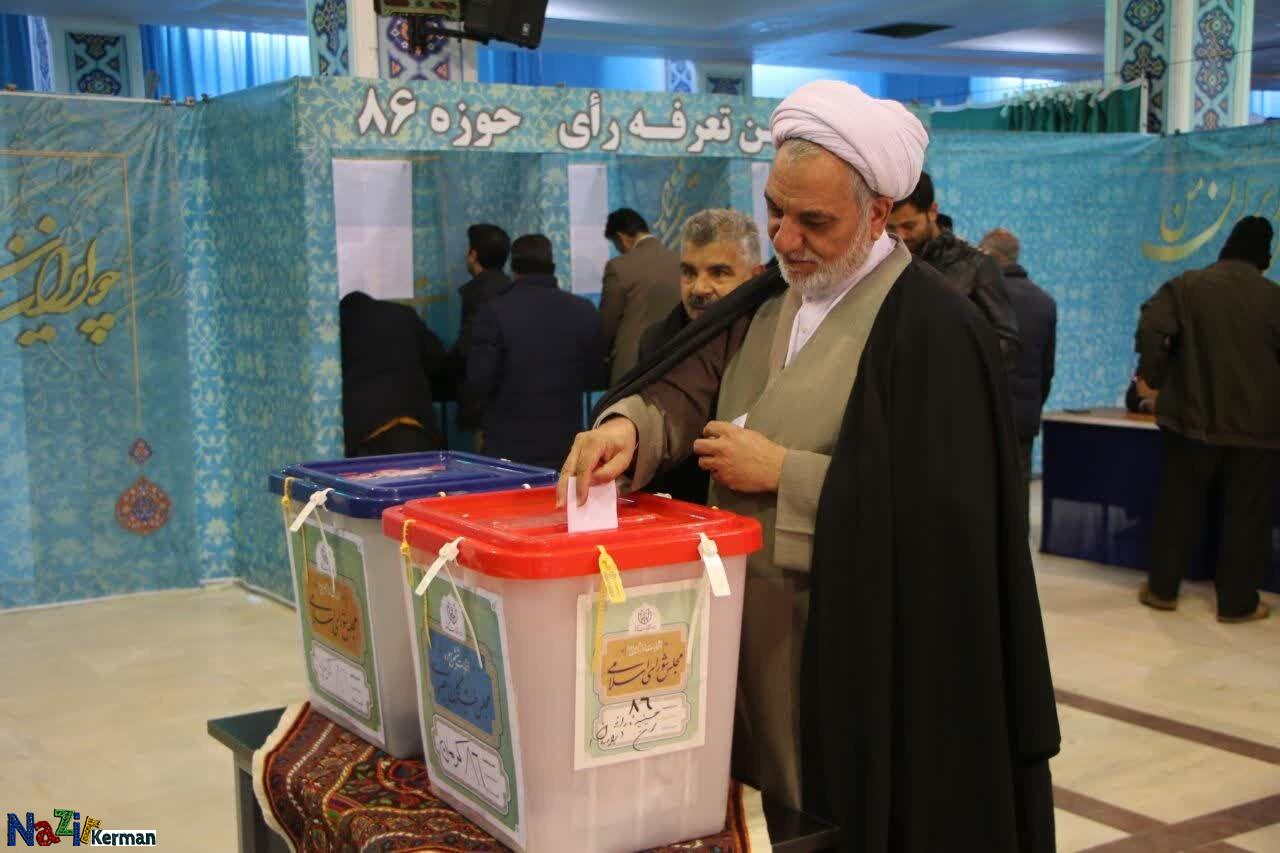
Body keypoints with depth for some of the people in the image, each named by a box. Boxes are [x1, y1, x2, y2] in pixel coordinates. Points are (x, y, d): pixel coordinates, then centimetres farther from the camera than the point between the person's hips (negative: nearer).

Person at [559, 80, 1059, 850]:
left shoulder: (931, 328, -15)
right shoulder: (765, 303, 9)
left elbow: (935, 502, -20)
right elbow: (689, 388, -1)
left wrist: (783, 473, -19)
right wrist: (628, 426, -23)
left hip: (860, 656, -7)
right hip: (751, 632, 7)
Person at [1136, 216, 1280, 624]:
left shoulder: (1187, 286, -2)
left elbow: (1151, 327, -17)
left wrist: (1156, 378, -4)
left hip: (1192, 417, 1)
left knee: (1178, 504, 12)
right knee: (1245, 513, 7)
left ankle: (1162, 588, 18)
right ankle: (1237, 601, 12)